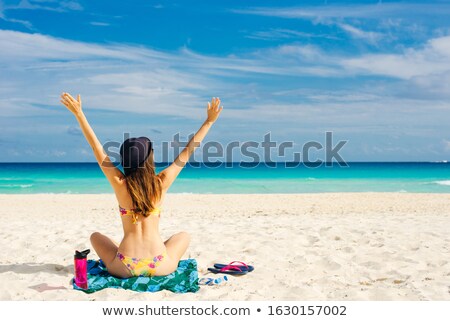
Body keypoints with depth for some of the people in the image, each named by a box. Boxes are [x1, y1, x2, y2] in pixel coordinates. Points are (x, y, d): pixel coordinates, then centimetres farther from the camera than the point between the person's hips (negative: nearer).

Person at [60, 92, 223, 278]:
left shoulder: (120, 184, -8)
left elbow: (97, 148, -2)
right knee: (184, 236, 30)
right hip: (158, 267, 0)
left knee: (96, 236, 29)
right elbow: (187, 152, 1)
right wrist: (209, 121, 8)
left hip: (125, 268, 0)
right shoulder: (161, 183, -7)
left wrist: (78, 113, 3)